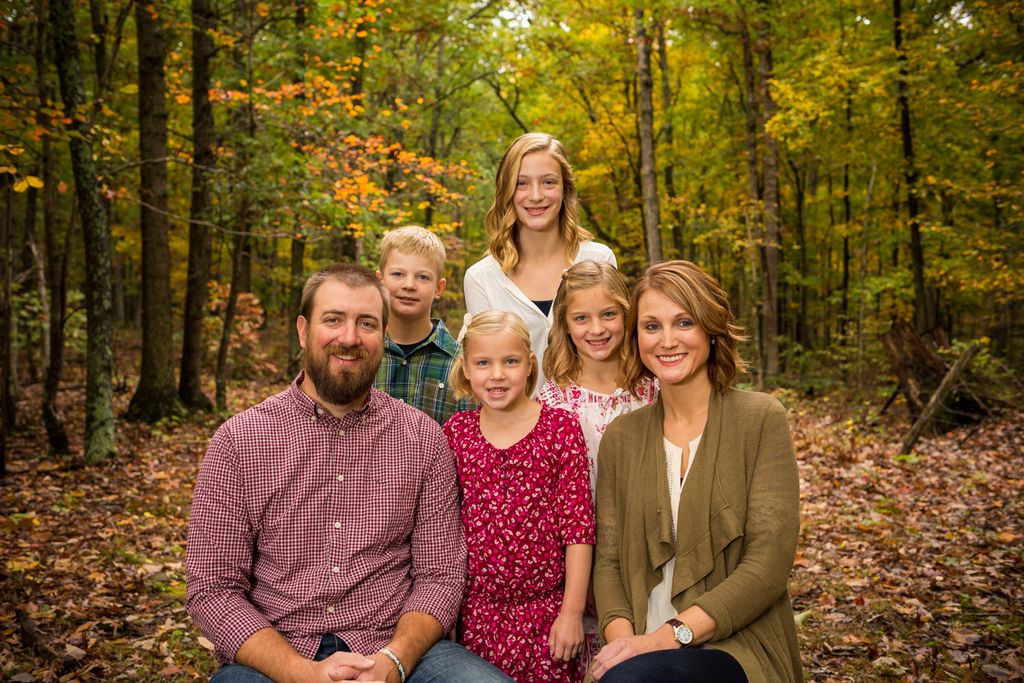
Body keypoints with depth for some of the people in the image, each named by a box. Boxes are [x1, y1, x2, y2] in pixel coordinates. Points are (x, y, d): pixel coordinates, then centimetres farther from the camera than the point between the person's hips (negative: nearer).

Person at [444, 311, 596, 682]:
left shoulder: (561, 426, -6)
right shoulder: (456, 431, 1)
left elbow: (577, 526, -7)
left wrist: (572, 612, -8)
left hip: (545, 609, -2)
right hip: (476, 609, 2)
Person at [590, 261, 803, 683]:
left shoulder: (760, 418, -3)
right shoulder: (621, 436, 8)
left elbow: (768, 563, -9)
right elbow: (609, 561, 7)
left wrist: (671, 634, -18)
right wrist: (621, 637, -13)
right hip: (645, 649, 4)